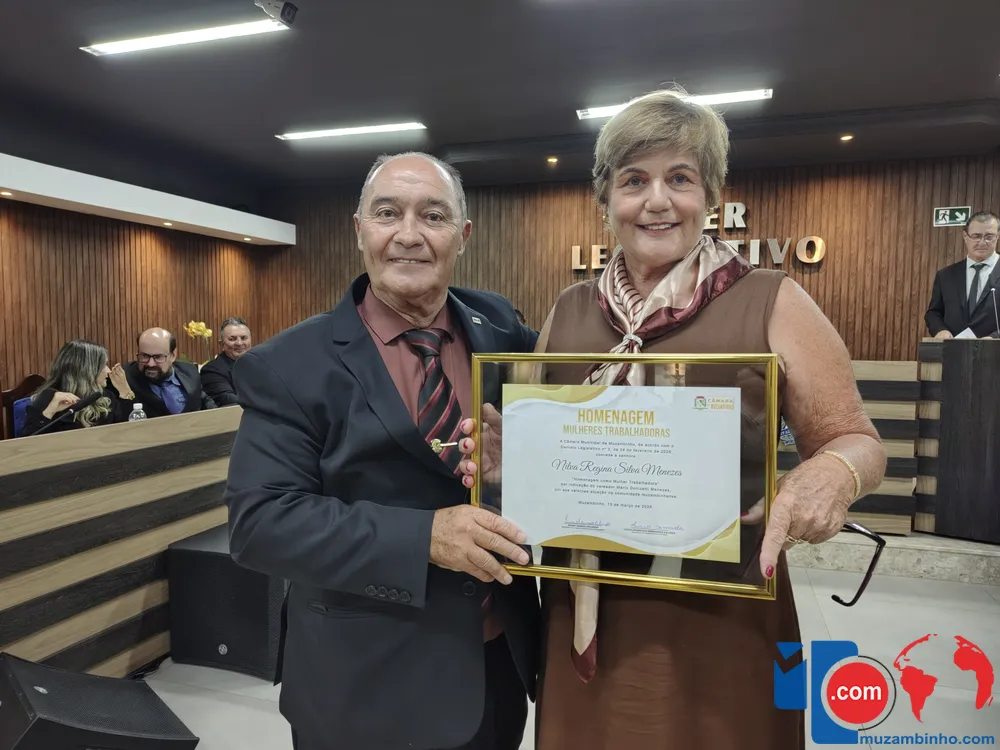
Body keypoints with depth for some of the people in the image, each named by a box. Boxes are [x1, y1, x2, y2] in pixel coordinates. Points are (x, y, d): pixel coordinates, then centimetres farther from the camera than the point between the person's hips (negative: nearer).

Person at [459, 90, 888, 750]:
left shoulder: (772, 304, -7)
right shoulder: (568, 313, 3)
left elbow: (856, 440, -2)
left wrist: (834, 473, -23)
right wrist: (504, 459, -8)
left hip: (722, 620, -3)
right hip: (585, 619, 4)